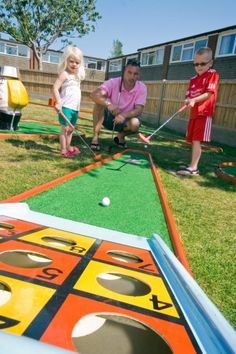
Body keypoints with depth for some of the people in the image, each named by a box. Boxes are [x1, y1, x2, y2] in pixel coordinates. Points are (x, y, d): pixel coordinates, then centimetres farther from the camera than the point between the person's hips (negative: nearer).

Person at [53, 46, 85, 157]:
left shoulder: (77, 76, 18)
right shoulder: (65, 74, -8)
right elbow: (55, 88, -18)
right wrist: (58, 102, -27)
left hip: (75, 107, 8)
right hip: (66, 106, -8)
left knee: (71, 129, 16)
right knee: (65, 128, -5)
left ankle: (68, 147, 28)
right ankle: (63, 150, 0)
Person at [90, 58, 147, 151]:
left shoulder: (142, 88, -13)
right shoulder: (113, 82, -17)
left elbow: (139, 110, -20)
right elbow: (94, 95, -31)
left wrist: (124, 115, -40)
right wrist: (108, 104, -50)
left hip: (125, 120, 1)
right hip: (109, 117, 0)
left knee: (135, 123, -33)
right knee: (100, 102, -29)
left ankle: (121, 136, 3)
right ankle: (95, 137, -17)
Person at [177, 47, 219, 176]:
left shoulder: (213, 74, -3)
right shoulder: (193, 80, 17)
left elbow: (209, 93, -13)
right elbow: (188, 95, 12)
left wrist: (194, 100, -25)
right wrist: (188, 100, -12)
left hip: (204, 113, -7)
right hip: (194, 113, 7)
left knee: (197, 140, -14)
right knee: (193, 140, 10)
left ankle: (193, 168, -14)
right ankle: (192, 165, 20)